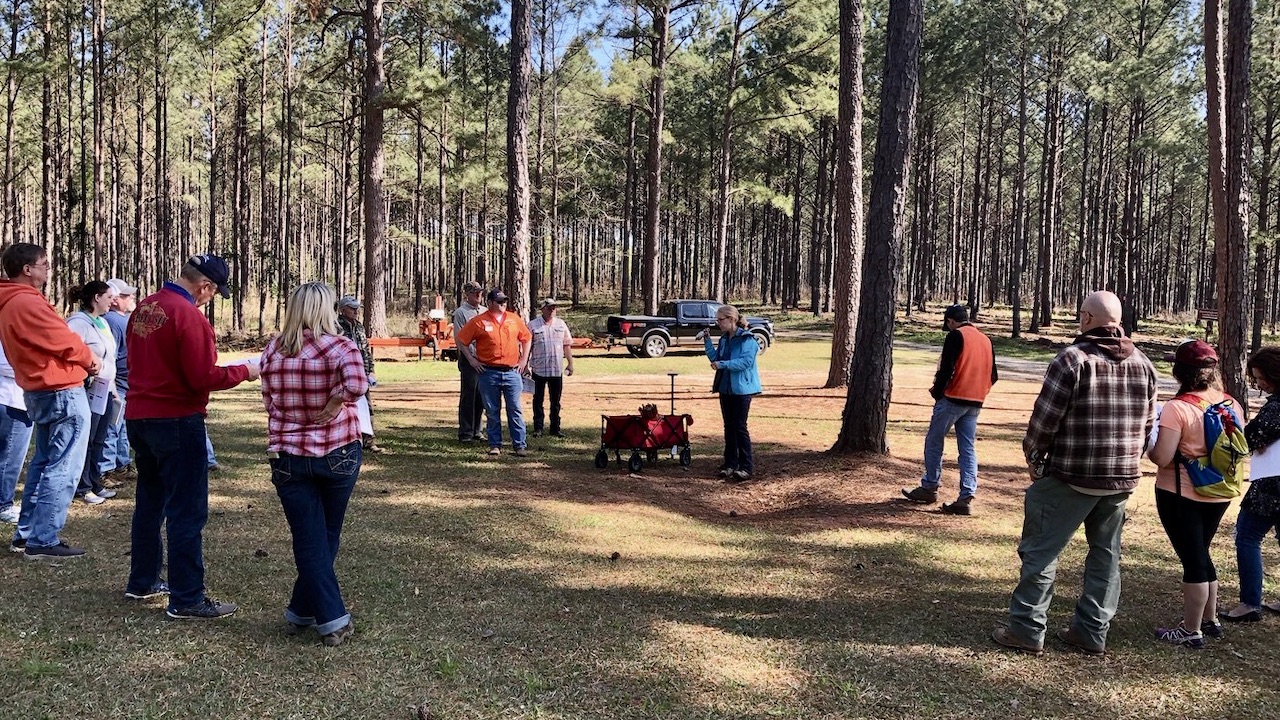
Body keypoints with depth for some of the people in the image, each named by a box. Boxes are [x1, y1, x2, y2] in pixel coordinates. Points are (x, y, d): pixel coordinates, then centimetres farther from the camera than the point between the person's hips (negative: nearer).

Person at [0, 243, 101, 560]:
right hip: (63, 392, -11)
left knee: (43, 462, 19)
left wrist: (81, 359, 4)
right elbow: (63, 340, -16)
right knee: (63, 468, -5)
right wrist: (91, 359, 1)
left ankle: (26, 534, 24)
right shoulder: (27, 303, -19)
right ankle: (42, 541, -3)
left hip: (39, 391, 11)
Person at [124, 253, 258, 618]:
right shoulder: (189, 315, -18)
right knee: (187, 511, -3)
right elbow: (203, 378, -19)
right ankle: (187, 598, -1)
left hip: (139, 417, 9)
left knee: (149, 501, 20)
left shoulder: (144, 308, 7)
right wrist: (244, 371, -7)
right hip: (177, 422, -9)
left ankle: (142, 581, 31)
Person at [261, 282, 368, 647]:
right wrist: (333, 404, -14)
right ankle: (302, 611, 24)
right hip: (338, 454, -2)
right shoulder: (338, 346, -11)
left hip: (288, 458, 2)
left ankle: (332, 619, 5)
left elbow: (268, 402, 9)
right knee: (327, 537, 16)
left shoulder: (272, 350, 2)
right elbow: (358, 383, -30)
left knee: (309, 541, 6)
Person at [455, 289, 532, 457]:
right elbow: (460, 339, 4)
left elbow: (526, 338, 19)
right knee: (492, 411, 6)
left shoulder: (514, 318, 8)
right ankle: (495, 445, 14)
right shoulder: (479, 321, -1)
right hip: (488, 372, -2)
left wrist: (524, 359, 12)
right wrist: (471, 359, 0)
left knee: (515, 410, 1)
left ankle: (519, 445, 6)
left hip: (512, 372, 2)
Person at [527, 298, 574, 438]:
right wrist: (526, 365, -5)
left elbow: (567, 345, 12)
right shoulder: (533, 325, -1)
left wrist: (570, 363, 8)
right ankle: (538, 428, 12)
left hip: (557, 369, 3)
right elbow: (527, 347, -1)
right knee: (538, 400, 5)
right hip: (538, 369, -3)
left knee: (556, 402, 9)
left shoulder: (561, 324, 9)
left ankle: (555, 428, 16)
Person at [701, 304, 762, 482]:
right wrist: (707, 341, 2)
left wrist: (723, 364, -27)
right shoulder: (724, 339, 10)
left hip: (741, 389, -8)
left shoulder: (746, 339, -13)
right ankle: (730, 464, 19)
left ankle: (746, 467, 0)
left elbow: (746, 361, -24)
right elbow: (715, 359, 12)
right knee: (729, 426, 11)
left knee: (739, 427, -6)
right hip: (725, 388, 8)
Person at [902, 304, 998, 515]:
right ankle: (967, 497, 1)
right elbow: (993, 376, 13)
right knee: (967, 449, 6)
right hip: (975, 403, 6)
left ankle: (930, 488, 14)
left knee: (933, 442, 8)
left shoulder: (956, 336, -8)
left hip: (953, 399, -6)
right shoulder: (986, 340, 13)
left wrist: (937, 392, -4)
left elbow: (946, 369, -17)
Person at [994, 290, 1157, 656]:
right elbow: (1148, 422, 12)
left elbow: (1045, 416, -14)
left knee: (1041, 550, 2)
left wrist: (1033, 457, 1)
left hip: (1070, 476, -6)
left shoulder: (1073, 358, -13)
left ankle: (1027, 628, 3)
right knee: (1106, 554, 15)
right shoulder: (1142, 364, 7)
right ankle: (1093, 632, 21)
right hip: (1123, 479, 6)